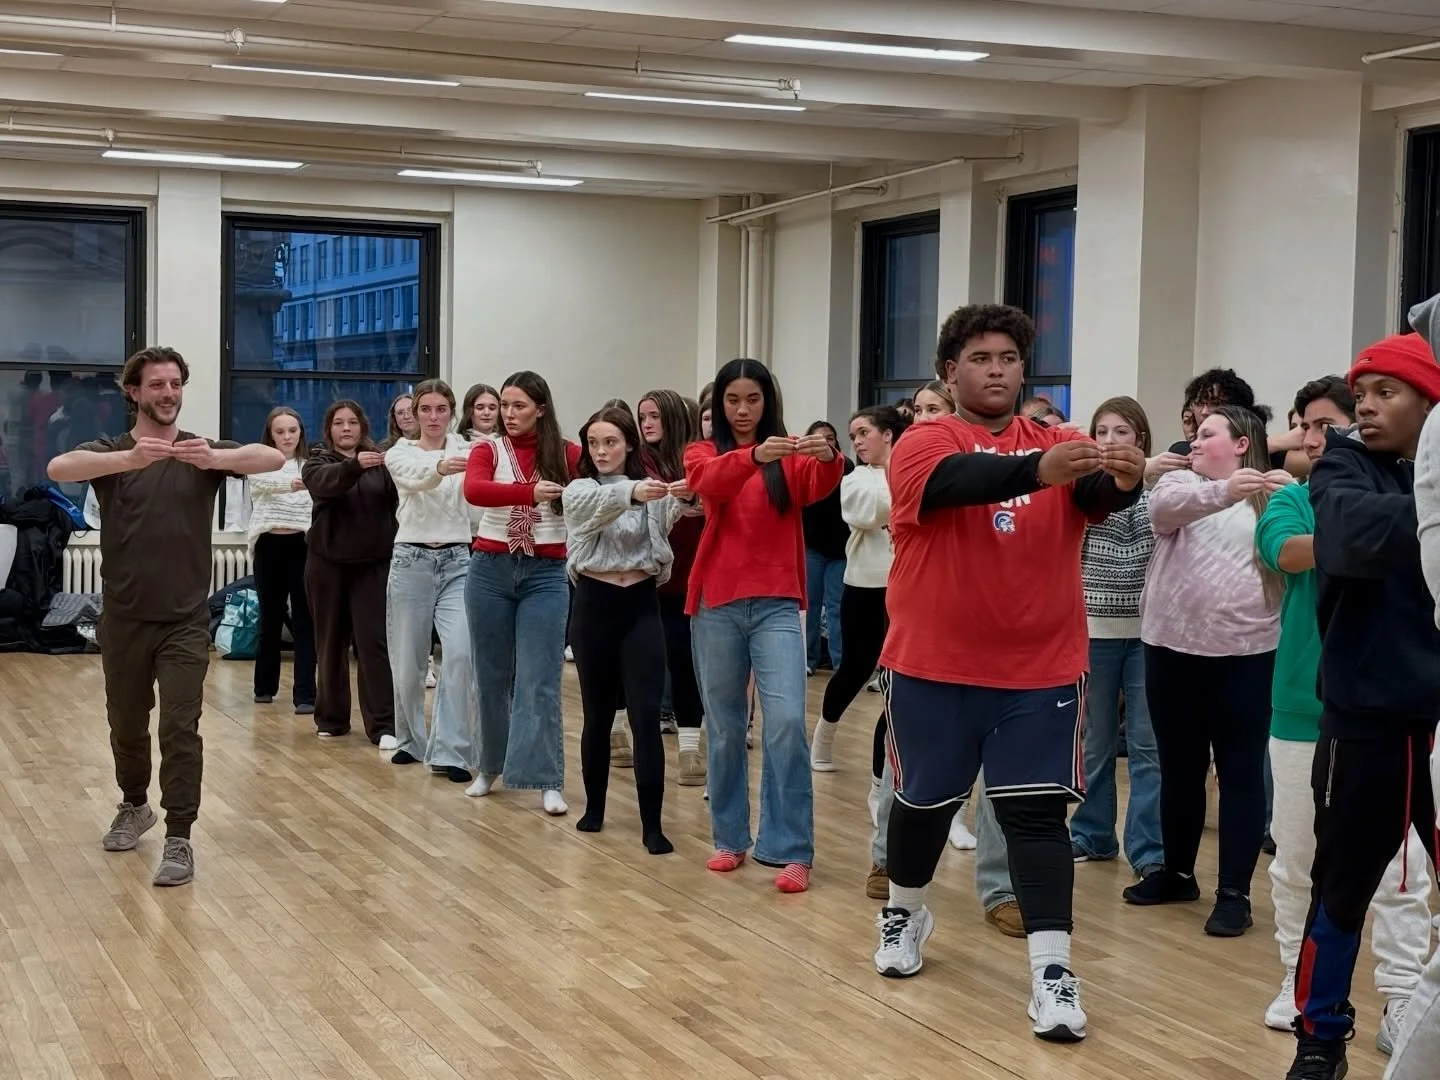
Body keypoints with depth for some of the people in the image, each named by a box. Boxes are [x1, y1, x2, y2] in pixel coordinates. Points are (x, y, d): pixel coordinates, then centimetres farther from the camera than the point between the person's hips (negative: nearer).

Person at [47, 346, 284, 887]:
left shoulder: (203, 451, -1)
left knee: (180, 729, -7)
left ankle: (179, 839, -3)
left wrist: (215, 458, -38)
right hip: (124, 618, 1)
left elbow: (274, 458, -18)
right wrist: (129, 459, -44)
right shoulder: (110, 450, -3)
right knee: (126, 724, 16)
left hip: (185, 620, -1)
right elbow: (59, 469, -26)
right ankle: (134, 806, 39)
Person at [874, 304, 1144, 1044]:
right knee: (924, 799, 16)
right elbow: (959, 481, -30)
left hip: (1040, 669, 1)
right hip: (934, 665, -1)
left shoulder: (1059, 444, 3)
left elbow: (1094, 497, -18)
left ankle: (1052, 972, -4)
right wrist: (1038, 470, -49)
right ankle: (904, 913, 41)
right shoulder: (923, 443, -7)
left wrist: (1124, 480, -42)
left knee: (1036, 813, -3)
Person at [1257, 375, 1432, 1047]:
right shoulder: (1290, 501, 5)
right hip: (1302, 706, 2)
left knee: (1399, 866, -1)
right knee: (1294, 859, 11)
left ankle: (1401, 1002, 8)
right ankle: (1298, 983, 26)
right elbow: (1288, 551, -18)